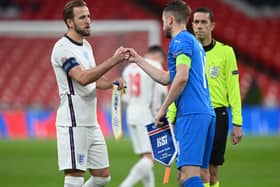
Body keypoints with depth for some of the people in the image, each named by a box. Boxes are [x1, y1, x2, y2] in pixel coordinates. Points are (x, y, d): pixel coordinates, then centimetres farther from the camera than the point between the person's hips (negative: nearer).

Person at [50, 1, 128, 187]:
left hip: (91, 123, 9)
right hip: (73, 124, -9)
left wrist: (112, 83, 4)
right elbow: (82, 77, -25)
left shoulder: (86, 46, 15)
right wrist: (113, 60, -28)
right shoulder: (63, 48, -13)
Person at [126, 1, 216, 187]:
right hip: (206, 113, 10)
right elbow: (166, 78, 33)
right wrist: (138, 60, 39)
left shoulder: (181, 40, -4)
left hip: (191, 114, -10)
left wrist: (163, 109, -10)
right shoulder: (194, 42, 26)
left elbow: (181, 77, -17)